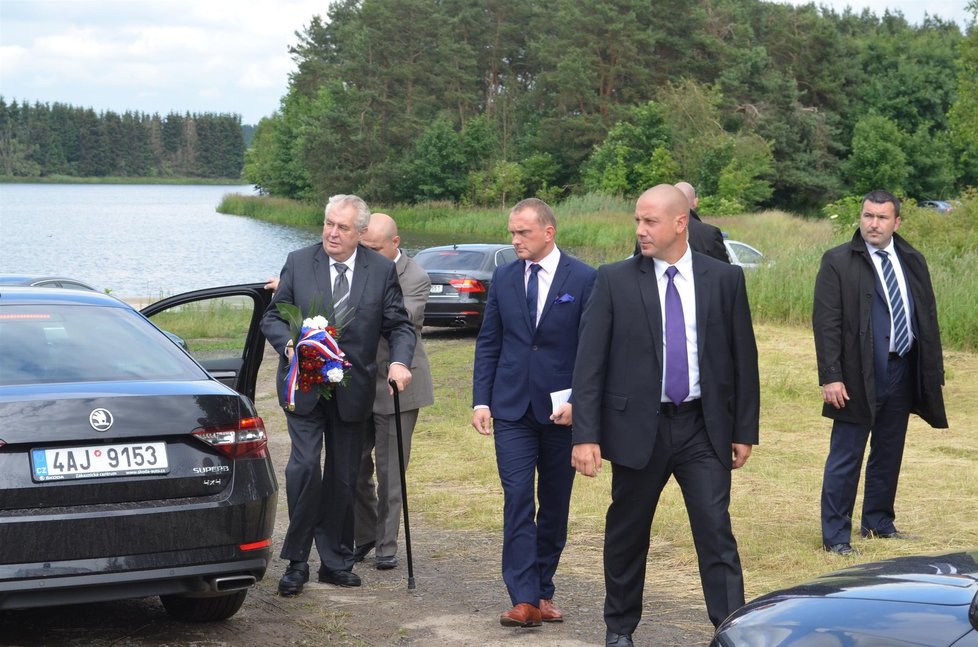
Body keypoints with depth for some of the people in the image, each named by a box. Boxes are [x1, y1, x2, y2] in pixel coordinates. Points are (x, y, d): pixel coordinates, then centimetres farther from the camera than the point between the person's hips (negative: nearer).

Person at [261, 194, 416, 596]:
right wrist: (289, 345, -17)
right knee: (304, 466, -15)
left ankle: (336, 562, 22)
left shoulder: (382, 270, 0)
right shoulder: (298, 262, 0)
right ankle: (296, 562, -5)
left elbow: (399, 325, 3)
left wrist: (399, 362, -17)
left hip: (352, 392, 2)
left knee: (344, 477, 10)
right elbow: (273, 316, 4)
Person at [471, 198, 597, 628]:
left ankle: (542, 591, 20)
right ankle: (524, 599, -10)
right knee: (517, 501, -8)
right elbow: (488, 343, 9)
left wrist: (577, 401, -14)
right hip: (512, 408, 2)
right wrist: (481, 400, 2)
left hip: (561, 410, -1)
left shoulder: (583, 279, -4)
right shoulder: (503, 278, 6)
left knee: (555, 505, 8)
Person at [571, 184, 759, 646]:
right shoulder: (614, 281, -3)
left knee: (716, 534, -5)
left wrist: (745, 430, 4)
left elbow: (743, 358, 5)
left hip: (704, 428, 0)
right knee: (627, 536, 12)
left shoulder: (725, 279, 1)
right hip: (637, 426, 0)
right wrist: (586, 434, -11)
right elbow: (590, 362, -5)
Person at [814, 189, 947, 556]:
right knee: (846, 458, -2)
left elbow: (928, 317, 12)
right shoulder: (838, 262, -6)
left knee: (889, 454, 16)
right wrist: (831, 377, -16)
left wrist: (933, 372, 7)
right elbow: (826, 323, -9)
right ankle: (835, 536, 4)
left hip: (903, 373, 5)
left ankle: (879, 523, 29)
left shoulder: (913, 261, 9)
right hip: (859, 376, -5)